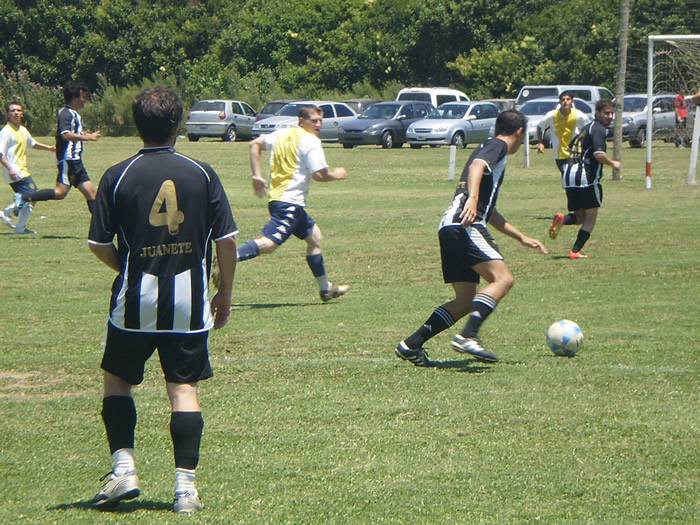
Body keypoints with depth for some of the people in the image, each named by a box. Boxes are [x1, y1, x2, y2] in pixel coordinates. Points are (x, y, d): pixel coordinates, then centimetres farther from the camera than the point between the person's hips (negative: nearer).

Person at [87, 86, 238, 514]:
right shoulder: (202, 174, -2)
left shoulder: (117, 177, -4)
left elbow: (100, 245, -2)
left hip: (135, 302, 0)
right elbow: (227, 240, -2)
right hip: (189, 305, 1)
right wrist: (225, 294, 11)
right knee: (184, 387, 4)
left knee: (117, 380, 17)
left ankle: (124, 467, 6)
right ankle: (186, 486, -1)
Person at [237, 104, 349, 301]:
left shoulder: (283, 134, 16)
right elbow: (320, 174, -15)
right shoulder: (310, 141, -9)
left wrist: (257, 175, 16)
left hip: (276, 197, 10)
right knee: (269, 243, -22)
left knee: (314, 236, 22)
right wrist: (337, 174, 5)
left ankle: (326, 288, 28)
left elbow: (255, 144, 16)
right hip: (290, 202, -10)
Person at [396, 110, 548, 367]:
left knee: (466, 301, 9)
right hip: (464, 225, -10)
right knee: (502, 278, -19)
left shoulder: (490, 148, 33)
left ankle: (411, 345, 6)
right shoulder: (498, 146, 5)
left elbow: (490, 212, 39)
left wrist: (522, 237, 43)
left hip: (449, 229, 10)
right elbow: (476, 166, -19)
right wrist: (473, 198, -35)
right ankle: (468, 336, -33)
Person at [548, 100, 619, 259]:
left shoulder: (588, 128, 21)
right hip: (586, 177, -8)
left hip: (569, 176, 8)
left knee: (580, 217, 16)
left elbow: (572, 146, 32)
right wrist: (613, 163, -5)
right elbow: (599, 153, -21)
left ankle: (562, 219, -16)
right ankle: (575, 251, -4)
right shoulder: (599, 129, -7)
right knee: (591, 217, 5)